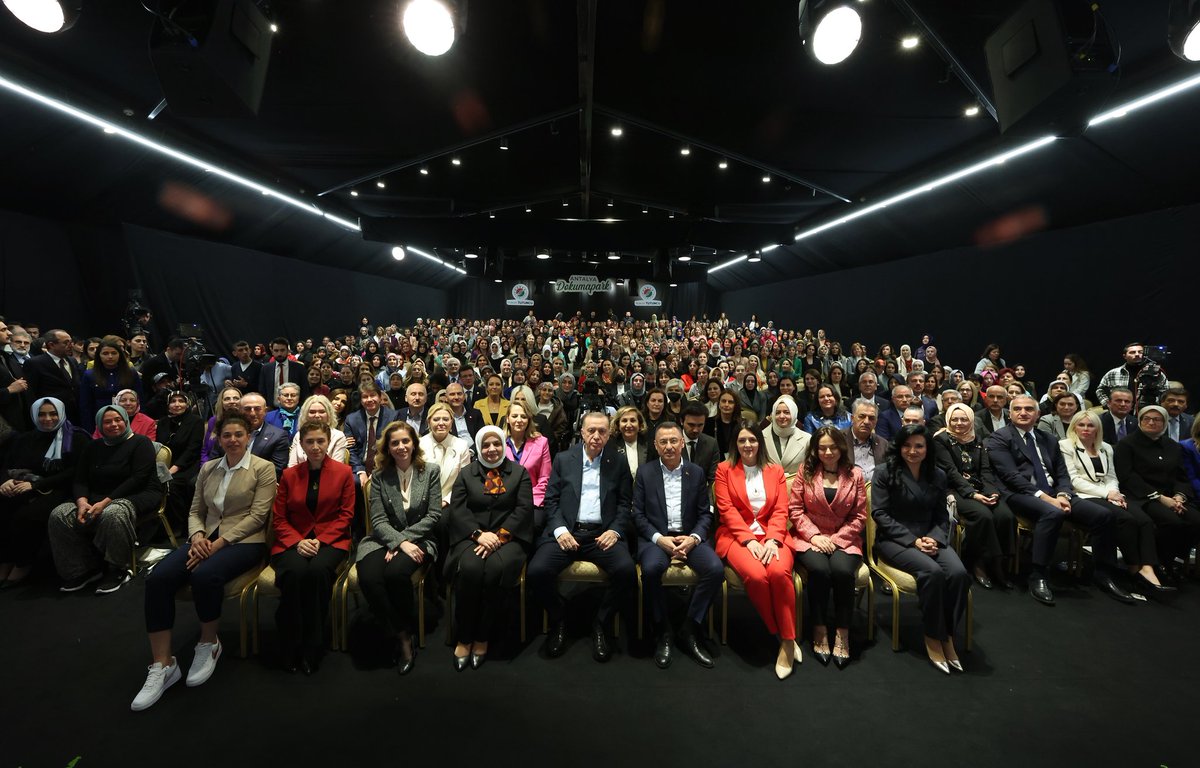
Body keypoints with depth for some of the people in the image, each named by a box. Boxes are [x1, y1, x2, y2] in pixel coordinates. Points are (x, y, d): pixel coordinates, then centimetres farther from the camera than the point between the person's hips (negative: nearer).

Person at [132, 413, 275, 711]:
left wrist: (219, 543, -17)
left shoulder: (263, 468, -2)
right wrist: (197, 536, -7)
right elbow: (195, 511, 15)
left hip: (244, 541, -5)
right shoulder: (207, 469, 16)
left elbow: (257, 515, -9)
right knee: (157, 578, -21)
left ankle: (209, 644, -6)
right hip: (206, 538, 6)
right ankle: (161, 665, -12)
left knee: (204, 575, -33)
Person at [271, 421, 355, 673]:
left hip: (331, 541, -1)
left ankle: (312, 648, -17)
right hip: (293, 542, 2)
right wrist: (297, 541, -10)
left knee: (319, 569, -33)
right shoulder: (289, 475, 11)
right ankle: (290, 649, -15)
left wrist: (321, 540, -13)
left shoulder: (343, 472, 5)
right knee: (295, 571, -32)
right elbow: (279, 518, 8)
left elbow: (345, 514, 1)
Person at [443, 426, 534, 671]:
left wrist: (500, 536, -13)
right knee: (469, 568, -30)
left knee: (496, 568, -31)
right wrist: (479, 534, -14)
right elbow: (457, 509, 3)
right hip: (472, 537, 1)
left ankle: (482, 638, -12)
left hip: (507, 538, -1)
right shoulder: (466, 473, 15)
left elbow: (524, 509, 0)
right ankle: (463, 639, -13)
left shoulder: (519, 472, 11)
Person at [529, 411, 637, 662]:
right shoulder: (563, 459, 10)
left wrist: (615, 530, -9)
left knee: (627, 570, -28)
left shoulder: (618, 463, 10)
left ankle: (600, 623, 1)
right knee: (537, 571, -25)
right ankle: (558, 621, 7)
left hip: (602, 533, 0)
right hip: (566, 531, 1)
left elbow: (625, 503, 8)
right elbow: (551, 499, 6)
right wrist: (560, 529, -9)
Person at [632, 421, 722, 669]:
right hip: (655, 537, -1)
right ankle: (663, 632, -8)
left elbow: (705, 514, 7)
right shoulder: (645, 472, 5)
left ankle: (689, 630, -6)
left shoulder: (697, 473, 9)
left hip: (690, 537, 2)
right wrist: (660, 539, -14)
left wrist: (693, 538, -12)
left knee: (715, 569, -26)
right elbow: (638, 514, 1)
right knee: (651, 569, -33)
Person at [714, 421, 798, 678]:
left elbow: (780, 511, 6)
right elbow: (727, 509, -1)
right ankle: (779, 635, -7)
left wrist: (772, 540, -13)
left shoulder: (776, 471, 15)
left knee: (779, 572, -31)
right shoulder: (724, 469, 8)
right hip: (737, 536, -1)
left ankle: (788, 639, -14)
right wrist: (749, 540, -14)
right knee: (756, 575, -31)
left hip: (770, 535, 2)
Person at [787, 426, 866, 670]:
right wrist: (814, 535, -12)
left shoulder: (855, 475, 6)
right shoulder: (806, 472, 5)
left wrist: (837, 538, -9)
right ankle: (819, 630, -11)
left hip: (844, 540, 1)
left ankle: (842, 634, -12)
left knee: (843, 571, -30)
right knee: (819, 570, -30)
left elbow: (859, 516, 3)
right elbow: (795, 509, 1)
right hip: (809, 538, 0)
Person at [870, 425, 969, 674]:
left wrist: (934, 538, -10)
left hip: (930, 538, 4)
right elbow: (880, 514, -7)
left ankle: (948, 634, -6)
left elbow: (942, 517, 11)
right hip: (894, 540, -4)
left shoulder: (937, 475, 12)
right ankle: (933, 638, -10)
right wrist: (913, 540, -16)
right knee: (932, 572, -30)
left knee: (958, 573, -25)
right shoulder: (884, 472, -2)